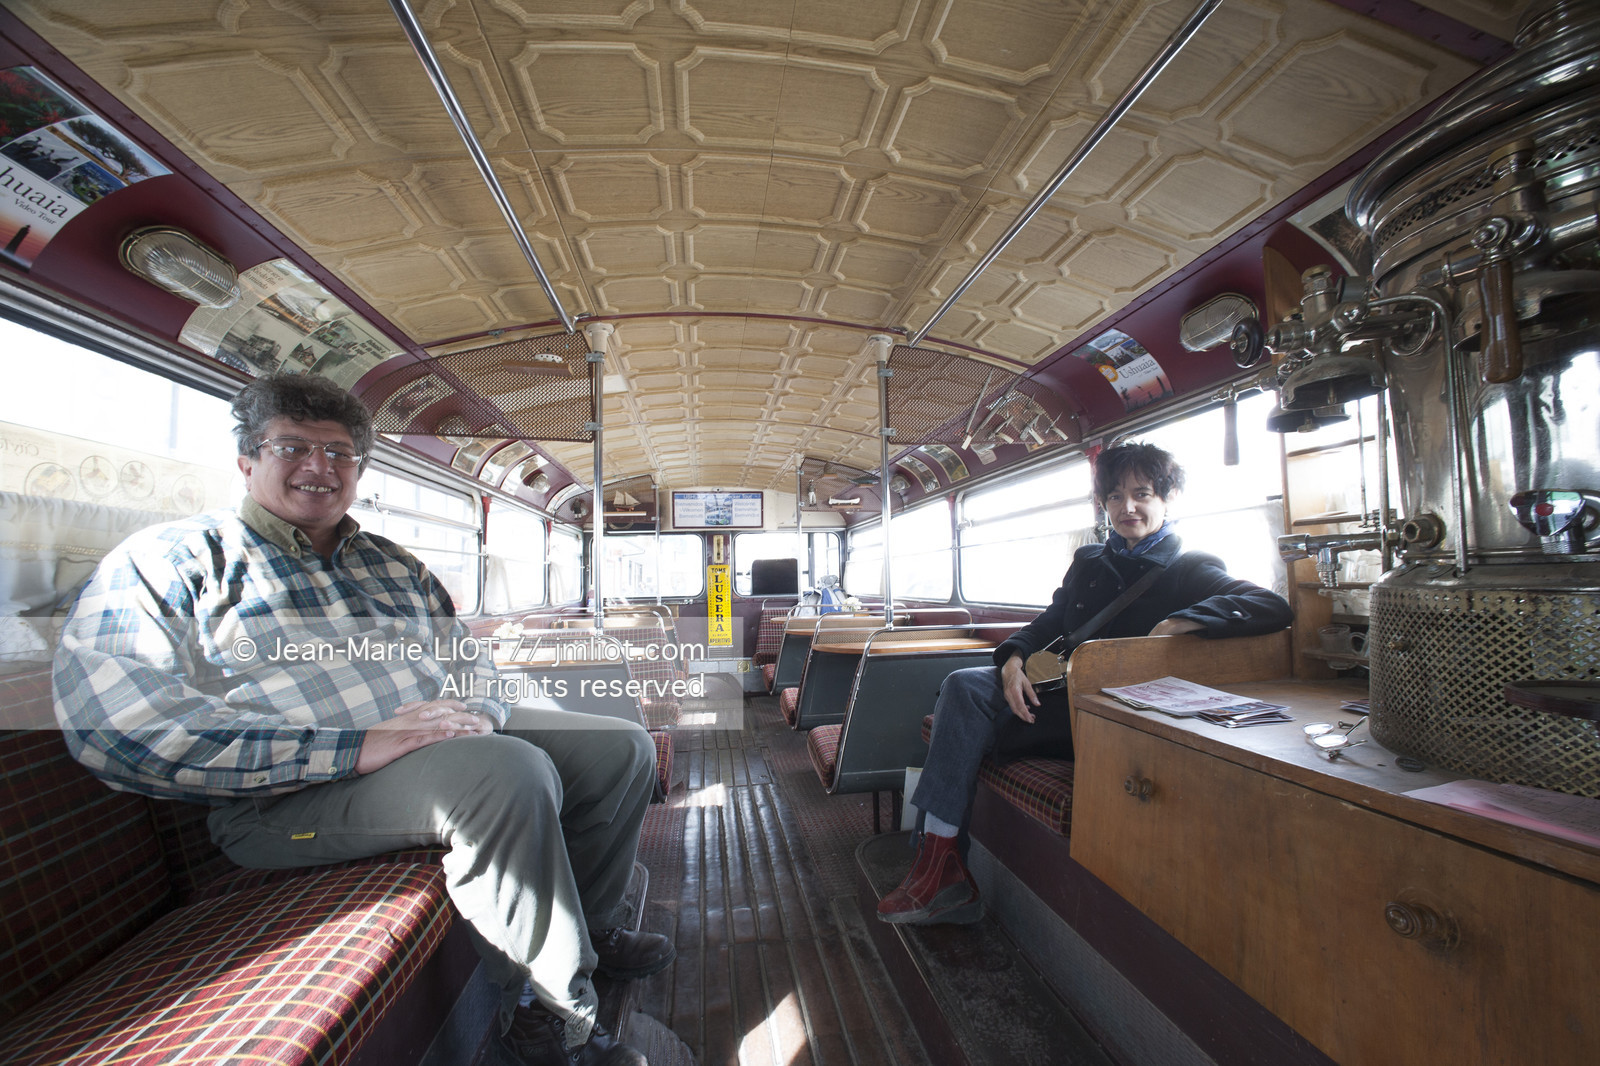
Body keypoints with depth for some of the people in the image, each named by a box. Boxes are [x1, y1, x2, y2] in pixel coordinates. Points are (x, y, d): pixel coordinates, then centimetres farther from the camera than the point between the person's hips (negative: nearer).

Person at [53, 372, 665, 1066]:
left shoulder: (392, 563, 20)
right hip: (293, 795, -7)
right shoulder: (172, 560, 1)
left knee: (622, 745, 4)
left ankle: (590, 928, 25)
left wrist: (470, 709, -6)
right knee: (509, 772, -36)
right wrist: (354, 745, -25)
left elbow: (469, 654, 21)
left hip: (455, 740, 8)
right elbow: (112, 724, -15)